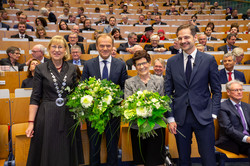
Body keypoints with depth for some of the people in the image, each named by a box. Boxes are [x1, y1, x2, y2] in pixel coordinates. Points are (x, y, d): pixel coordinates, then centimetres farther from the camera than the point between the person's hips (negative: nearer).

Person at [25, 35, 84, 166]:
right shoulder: (41, 69, -1)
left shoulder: (72, 69, 6)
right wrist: (31, 122, -7)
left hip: (68, 116, 2)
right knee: (47, 155, 8)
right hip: (47, 116, -2)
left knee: (67, 155, 12)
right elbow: (35, 98, -2)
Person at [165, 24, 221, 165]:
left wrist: (213, 114, -5)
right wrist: (170, 118, 0)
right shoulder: (172, 62, 4)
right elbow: (168, 92, 5)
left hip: (203, 117, -1)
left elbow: (216, 90, 4)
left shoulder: (209, 60, 0)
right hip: (180, 117, 2)